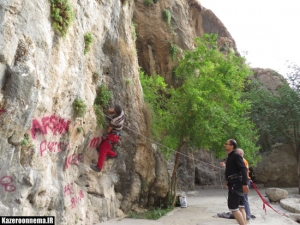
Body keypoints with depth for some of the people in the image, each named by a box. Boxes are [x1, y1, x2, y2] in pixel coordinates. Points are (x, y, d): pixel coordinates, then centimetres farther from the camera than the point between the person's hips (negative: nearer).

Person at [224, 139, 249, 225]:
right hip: (235, 184, 10)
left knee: (233, 207, -9)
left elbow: (243, 169, -21)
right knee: (240, 207, 11)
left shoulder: (236, 155, -12)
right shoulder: (230, 156, 16)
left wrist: (245, 184, -28)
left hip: (236, 184, -10)